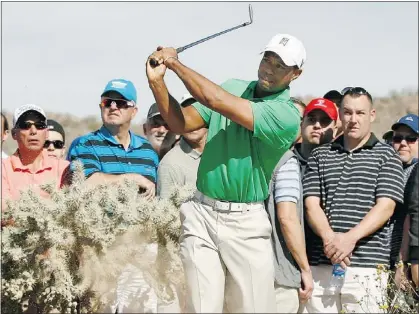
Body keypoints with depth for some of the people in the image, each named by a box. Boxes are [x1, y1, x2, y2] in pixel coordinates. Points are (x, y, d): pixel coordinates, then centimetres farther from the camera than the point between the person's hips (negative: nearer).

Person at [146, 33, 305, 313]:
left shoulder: (287, 115, -11)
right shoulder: (233, 88, 10)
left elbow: (215, 101, -17)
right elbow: (182, 123, 7)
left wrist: (175, 63, -7)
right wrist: (157, 82, -8)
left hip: (246, 224, -3)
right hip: (201, 215, 3)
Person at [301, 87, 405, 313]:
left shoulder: (386, 156, 7)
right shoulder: (320, 156, 15)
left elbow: (385, 207, -4)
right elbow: (311, 204, 6)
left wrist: (350, 238, -17)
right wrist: (329, 237, -14)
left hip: (367, 267, -2)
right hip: (320, 266, 2)